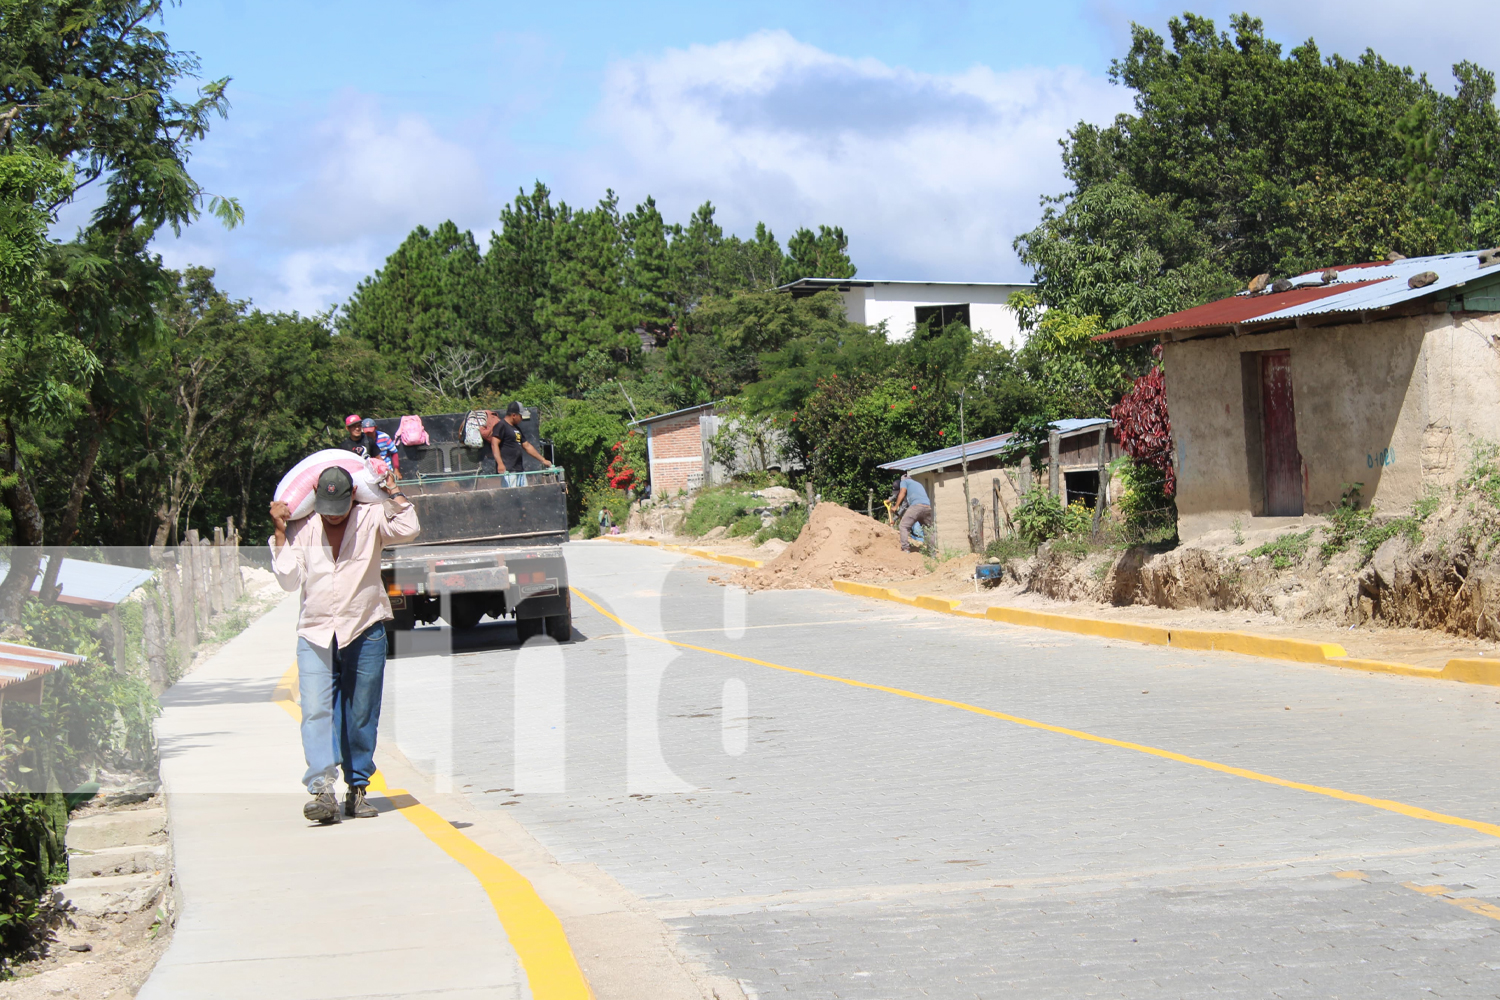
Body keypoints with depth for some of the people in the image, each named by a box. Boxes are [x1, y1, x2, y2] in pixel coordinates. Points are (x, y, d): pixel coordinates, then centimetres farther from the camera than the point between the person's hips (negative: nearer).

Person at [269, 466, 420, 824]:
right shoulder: (301, 529, 5)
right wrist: (280, 533, -3)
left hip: (365, 633, 0)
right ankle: (322, 790, -24)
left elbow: (408, 530, -17)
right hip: (315, 635, 0)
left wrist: (393, 492, -9)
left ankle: (357, 788, 17)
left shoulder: (371, 519, 1)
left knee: (362, 717, 6)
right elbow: (289, 579, -1)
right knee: (315, 712, -15)